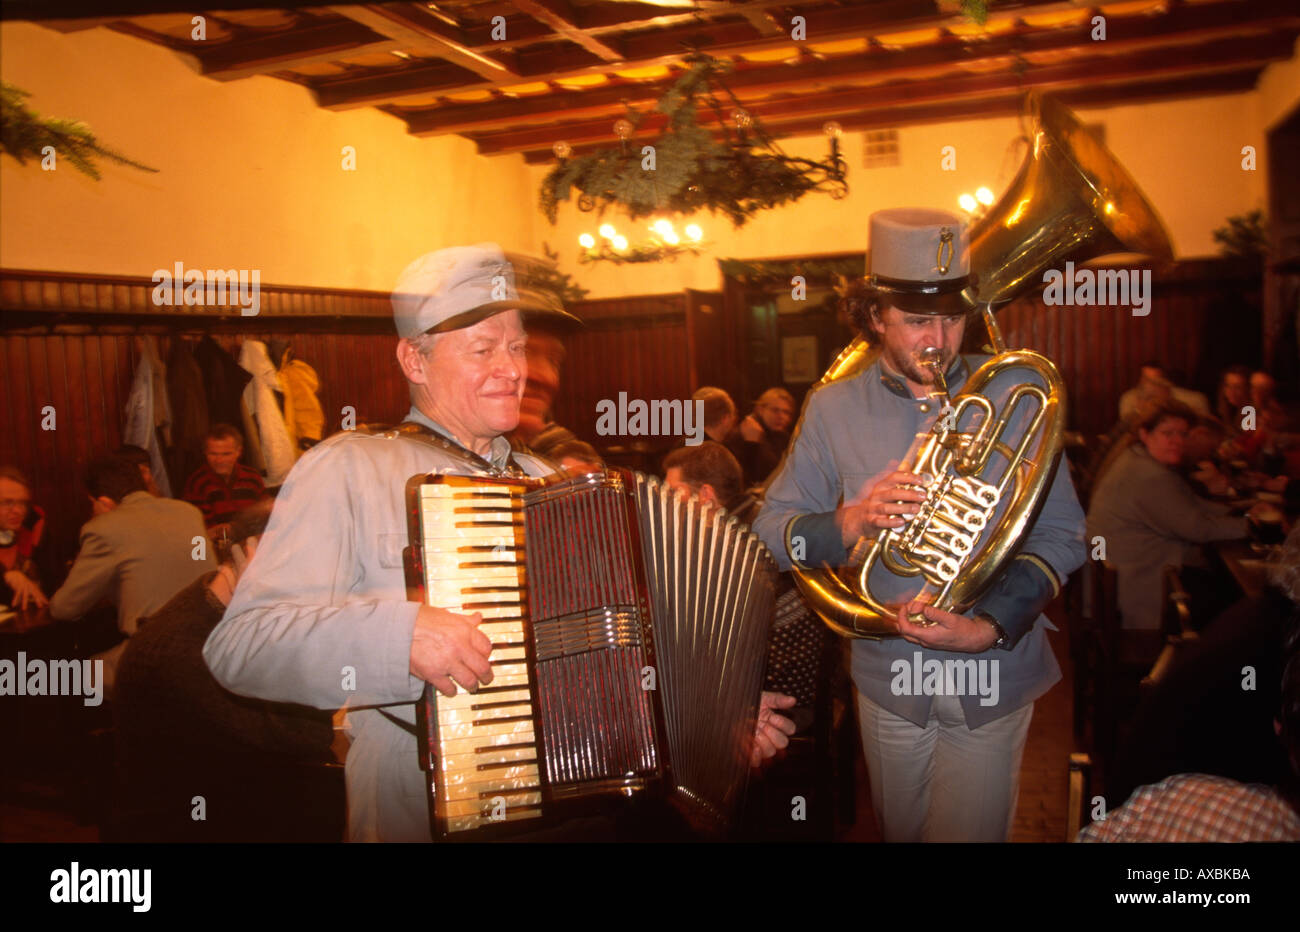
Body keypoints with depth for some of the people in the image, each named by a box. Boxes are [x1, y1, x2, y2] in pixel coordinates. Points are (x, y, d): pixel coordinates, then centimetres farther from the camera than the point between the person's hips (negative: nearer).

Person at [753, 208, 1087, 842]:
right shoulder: (833, 408, -3)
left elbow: (1060, 535, -6)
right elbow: (771, 532, -4)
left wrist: (992, 625, -21)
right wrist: (846, 524, -25)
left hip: (992, 680, -1)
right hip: (888, 678, 2)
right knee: (902, 832, 21)